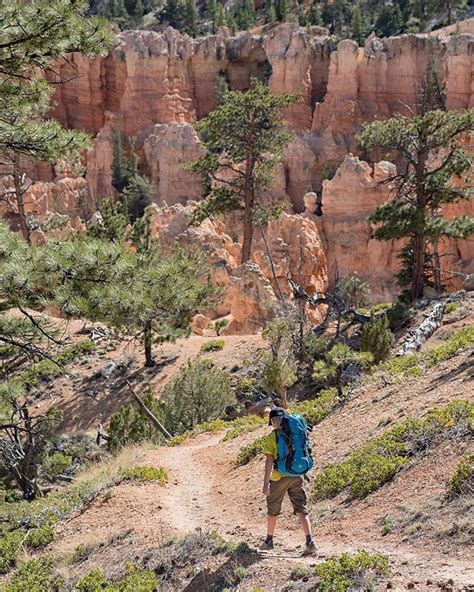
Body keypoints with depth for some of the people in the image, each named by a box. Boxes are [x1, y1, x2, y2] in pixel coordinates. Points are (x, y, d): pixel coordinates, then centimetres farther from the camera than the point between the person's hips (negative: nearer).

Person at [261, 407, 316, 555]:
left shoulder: (271, 437, -10)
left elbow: (269, 461, -14)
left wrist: (266, 484, -12)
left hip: (279, 478, -3)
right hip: (297, 476, 3)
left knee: (273, 511, 15)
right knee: (301, 510, 6)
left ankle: (269, 541, 30)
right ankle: (310, 542, -6)